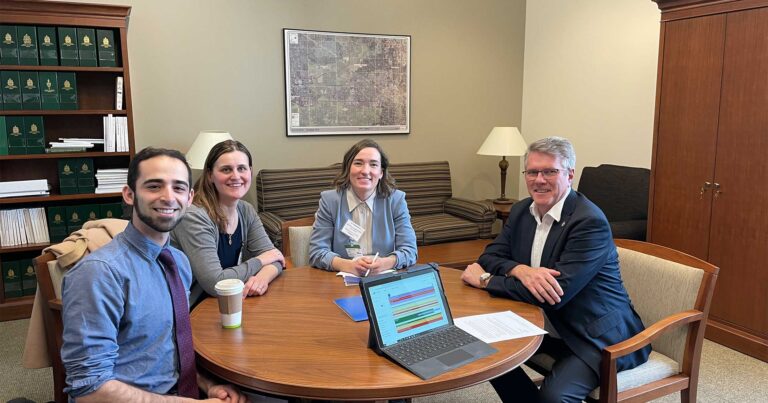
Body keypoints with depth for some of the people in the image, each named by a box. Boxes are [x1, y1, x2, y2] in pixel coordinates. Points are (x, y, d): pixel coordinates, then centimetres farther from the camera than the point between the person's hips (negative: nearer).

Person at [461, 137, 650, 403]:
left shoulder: (590, 222, -23)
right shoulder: (521, 211, 2)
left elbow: (557, 293, -29)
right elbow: (491, 255, 0)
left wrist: (484, 279, -20)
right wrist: (520, 270, -24)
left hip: (596, 335, -7)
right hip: (545, 326, 8)